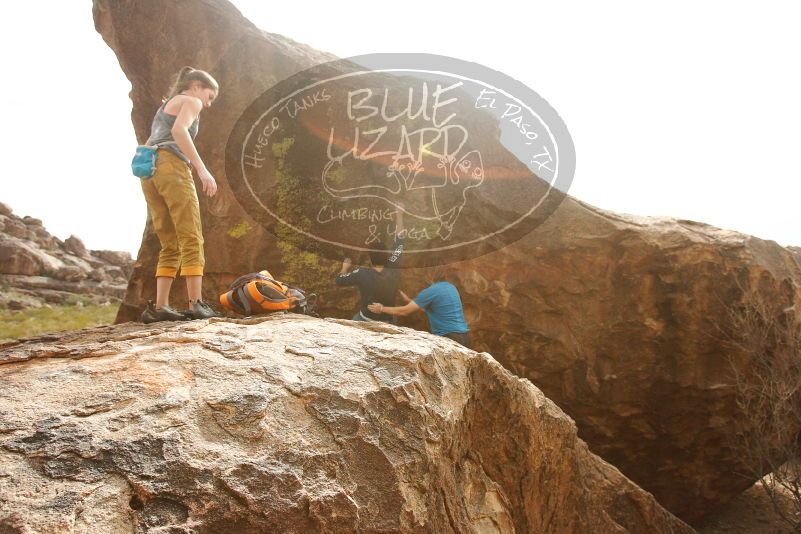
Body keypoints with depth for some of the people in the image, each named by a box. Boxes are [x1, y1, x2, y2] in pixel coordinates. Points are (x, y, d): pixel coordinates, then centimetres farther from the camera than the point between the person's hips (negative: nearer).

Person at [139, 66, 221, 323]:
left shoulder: (166, 106, 33)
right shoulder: (190, 102, 7)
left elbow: (147, 147, 28)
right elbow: (179, 130, -15)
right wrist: (202, 169, -21)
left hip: (149, 172, 8)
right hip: (172, 167, -8)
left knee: (170, 246, 6)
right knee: (191, 240, -10)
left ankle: (159, 307, -4)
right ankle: (196, 305, -17)